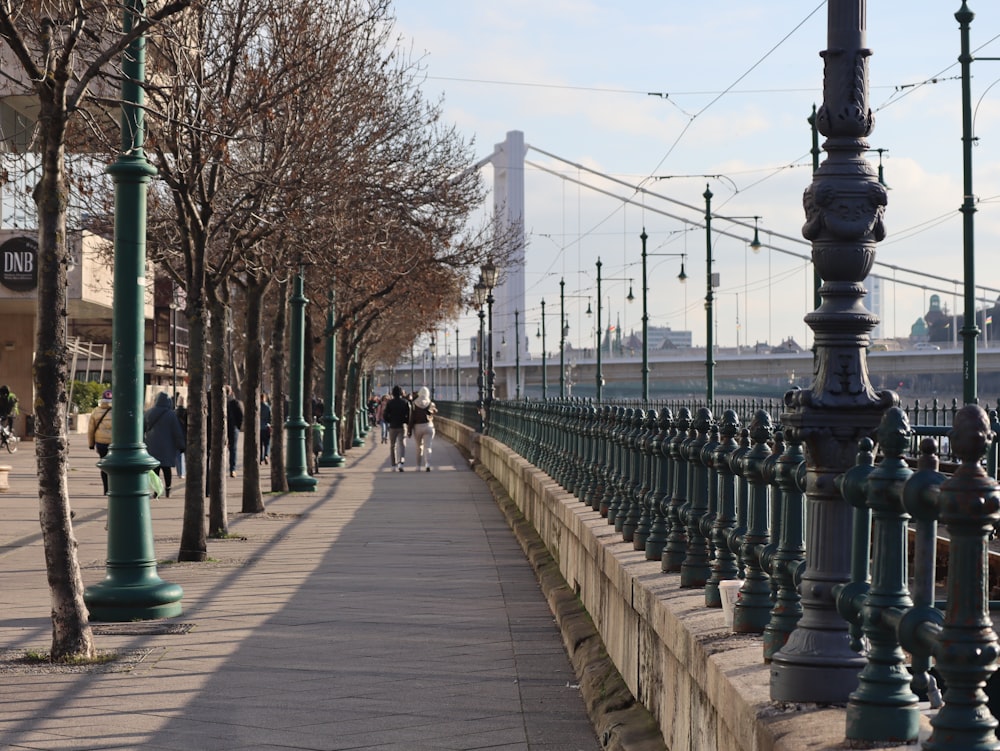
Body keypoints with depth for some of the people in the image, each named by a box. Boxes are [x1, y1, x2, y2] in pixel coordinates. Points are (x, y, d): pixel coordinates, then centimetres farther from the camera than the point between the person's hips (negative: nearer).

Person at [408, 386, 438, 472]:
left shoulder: (414, 404, -5)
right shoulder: (431, 404, -2)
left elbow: (411, 418, -6)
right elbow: (435, 412, 16)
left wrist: (410, 430, -3)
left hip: (417, 426, 0)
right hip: (428, 426, 0)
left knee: (419, 447, 16)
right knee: (427, 447, -4)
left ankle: (418, 466, 21)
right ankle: (427, 465, -25)